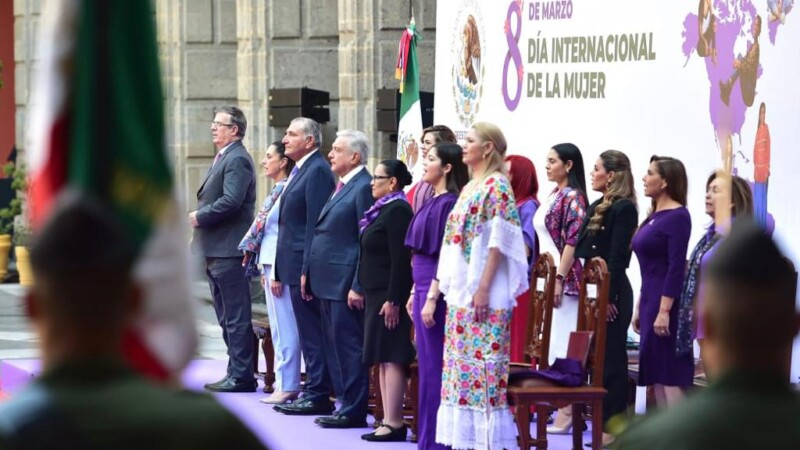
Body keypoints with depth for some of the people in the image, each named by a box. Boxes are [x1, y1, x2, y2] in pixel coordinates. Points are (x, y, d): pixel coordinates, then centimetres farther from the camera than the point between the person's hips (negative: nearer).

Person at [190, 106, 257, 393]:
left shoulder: (237, 159, -13)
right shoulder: (223, 158, 19)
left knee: (236, 317, -7)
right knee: (227, 317, 15)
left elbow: (231, 201, -24)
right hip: (216, 251, 11)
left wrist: (201, 216, -13)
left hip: (229, 251, -11)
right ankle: (236, 372, 21)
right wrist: (201, 215, 5)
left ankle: (242, 376, -4)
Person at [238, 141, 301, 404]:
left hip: (280, 266, -10)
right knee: (278, 327, 12)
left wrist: (277, 273, -19)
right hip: (269, 264, 10)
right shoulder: (277, 191, 15)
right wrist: (265, 270, 18)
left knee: (284, 327, -6)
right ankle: (283, 382, 16)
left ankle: (287, 386, -2)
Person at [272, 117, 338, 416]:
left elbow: (315, 223, -19)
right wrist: (280, 271, 18)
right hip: (294, 266, 10)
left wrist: (307, 270, -22)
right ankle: (315, 392, 16)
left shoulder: (317, 171, -13)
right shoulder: (300, 170, 18)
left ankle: (318, 397, -2)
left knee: (312, 333, -6)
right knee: (308, 335, 12)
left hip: (305, 266, -10)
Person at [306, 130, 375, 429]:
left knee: (348, 347, -5)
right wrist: (309, 273, 17)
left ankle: (353, 412, -1)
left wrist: (358, 287, -20)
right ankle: (345, 404, 17)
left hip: (345, 284, -10)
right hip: (328, 282, 10)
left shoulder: (363, 188, -13)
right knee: (334, 346, 12)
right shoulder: (341, 187, 17)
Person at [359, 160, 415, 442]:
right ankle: (388, 420, 13)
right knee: (383, 358, 10)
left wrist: (393, 300, -23)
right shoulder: (384, 210, 16)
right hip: (377, 294, 11)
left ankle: (394, 423, -10)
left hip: (389, 295, -11)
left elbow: (400, 259, -20)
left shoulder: (397, 211, -14)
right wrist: (365, 290, 18)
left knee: (390, 357, -10)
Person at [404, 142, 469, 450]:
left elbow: (446, 255, -18)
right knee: (427, 364, 12)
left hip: (436, 291, -10)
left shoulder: (449, 203, -14)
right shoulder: (433, 202, 14)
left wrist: (432, 298, -20)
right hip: (423, 288, 10)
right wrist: (415, 293, 19)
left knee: (434, 366, -5)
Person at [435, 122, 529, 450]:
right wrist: (448, 287, 16)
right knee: (460, 363, 8)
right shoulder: (469, 188, 17)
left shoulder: (497, 186, -9)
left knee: (483, 364, -9)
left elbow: (497, 241, -15)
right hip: (460, 291, 9)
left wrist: (483, 288, -20)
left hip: (483, 294, -9)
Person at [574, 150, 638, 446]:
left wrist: (609, 297, -20)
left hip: (611, 293, -9)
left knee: (610, 357, -5)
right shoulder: (595, 208, 16)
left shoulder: (624, 208, -12)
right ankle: (599, 416, 17)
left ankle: (613, 425, -1)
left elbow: (617, 256, -17)